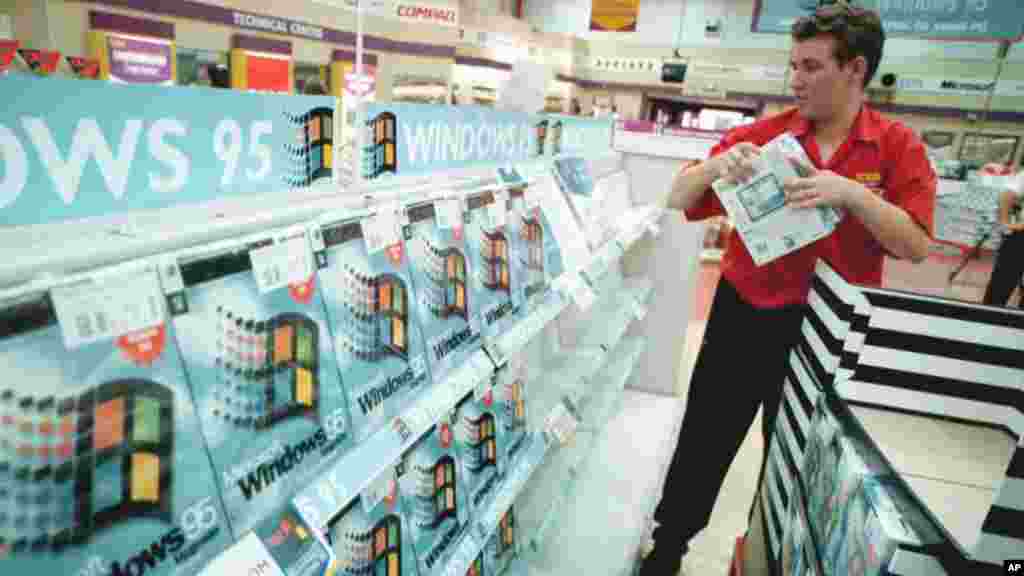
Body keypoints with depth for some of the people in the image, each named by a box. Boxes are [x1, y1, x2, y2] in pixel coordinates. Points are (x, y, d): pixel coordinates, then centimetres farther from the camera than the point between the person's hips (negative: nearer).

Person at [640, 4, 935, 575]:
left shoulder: (899, 146, -4)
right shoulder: (761, 134, -4)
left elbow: (916, 247, -10)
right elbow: (678, 202, -4)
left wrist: (853, 194, -26)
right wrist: (716, 165, -24)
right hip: (745, 316, 0)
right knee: (703, 447, 9)